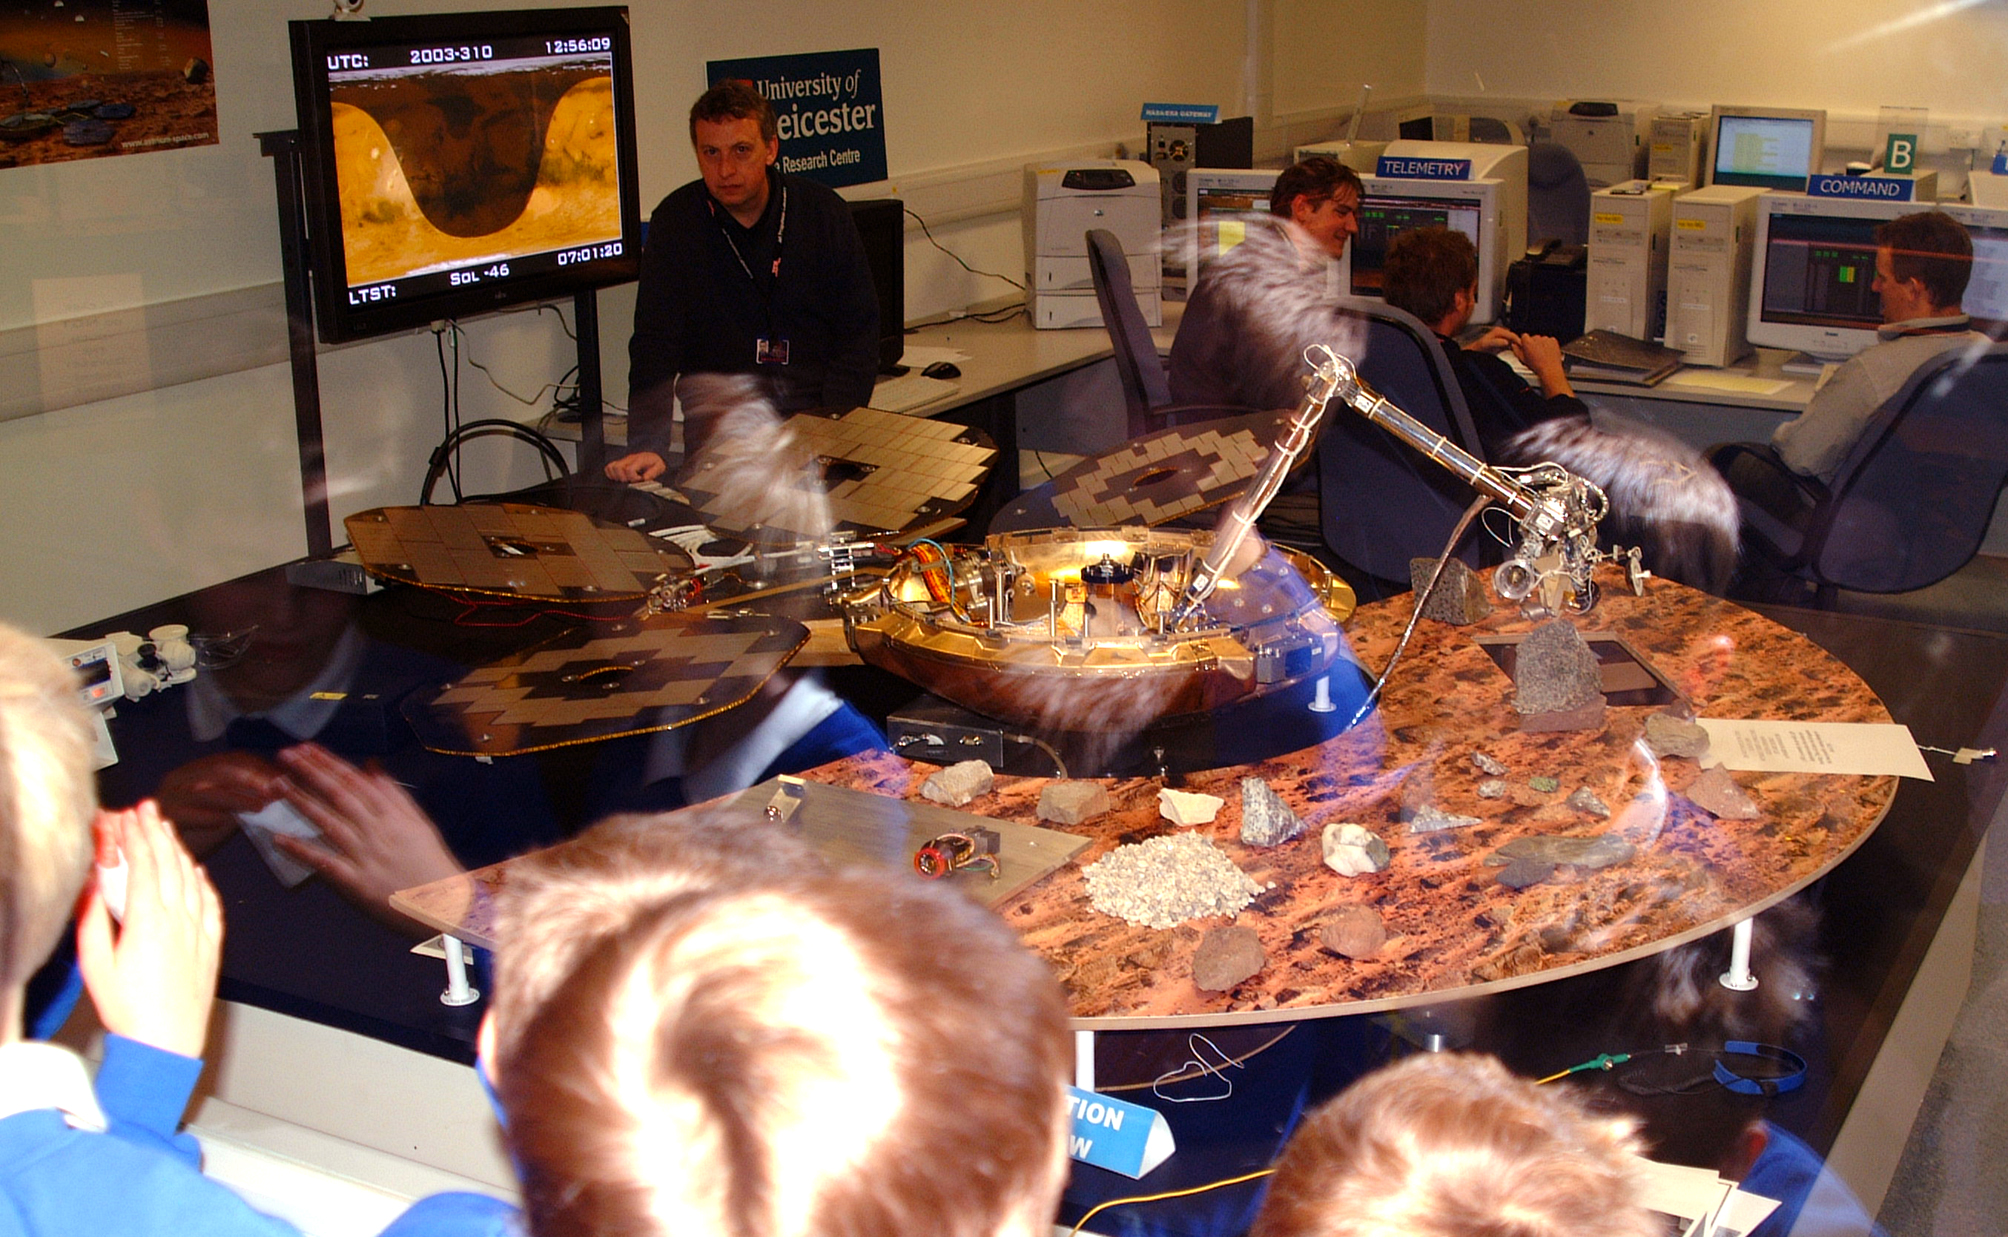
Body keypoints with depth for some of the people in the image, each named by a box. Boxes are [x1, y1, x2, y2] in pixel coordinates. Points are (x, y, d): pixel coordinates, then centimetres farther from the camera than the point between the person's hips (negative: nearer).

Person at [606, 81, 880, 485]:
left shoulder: (825, 213, 0)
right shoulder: (675, 223, -2)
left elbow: (858, 332, 1)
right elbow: (654, 343, -8)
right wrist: (647, 446, -24)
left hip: (818, 410, 1)